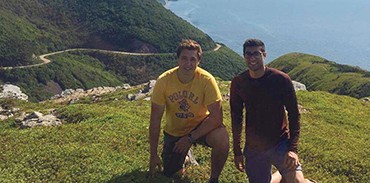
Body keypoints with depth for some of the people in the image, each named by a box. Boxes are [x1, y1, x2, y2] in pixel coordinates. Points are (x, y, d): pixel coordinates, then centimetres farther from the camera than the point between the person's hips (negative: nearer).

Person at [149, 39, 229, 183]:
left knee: (222, 139, -32)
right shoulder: (164, 81, -21)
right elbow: (155, 120, -15)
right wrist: (153, 155, -13)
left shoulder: (207, 80, -25)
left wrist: (191, 138, -28)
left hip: (200, 125, -2)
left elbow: (216, 117, -26)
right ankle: (181, 153, 40)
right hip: (174, 130, 2)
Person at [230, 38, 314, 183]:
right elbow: (236, 118, 5)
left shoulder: (281, 79, -12)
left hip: (280, 142, -3)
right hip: (253, 148, 3)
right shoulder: (238, 83, -4)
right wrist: (237, 151, 6)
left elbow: (294, 115, -7)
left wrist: (293, 148, -17)